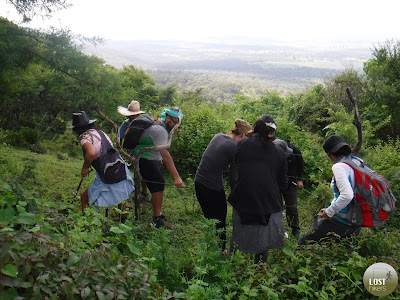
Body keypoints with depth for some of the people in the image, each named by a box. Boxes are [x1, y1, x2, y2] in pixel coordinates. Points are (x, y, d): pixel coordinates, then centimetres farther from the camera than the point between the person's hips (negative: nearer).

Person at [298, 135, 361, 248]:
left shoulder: (339, 167, -17)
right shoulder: (358, 162, 7)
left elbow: (347, 195, -29)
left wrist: (329, 211, -19)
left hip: (341, 221, -9)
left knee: (303, 244, -3)